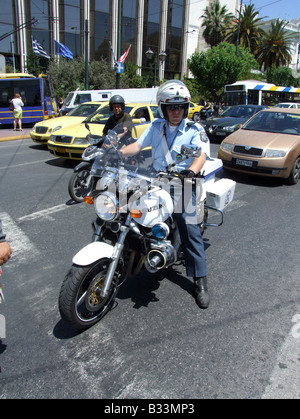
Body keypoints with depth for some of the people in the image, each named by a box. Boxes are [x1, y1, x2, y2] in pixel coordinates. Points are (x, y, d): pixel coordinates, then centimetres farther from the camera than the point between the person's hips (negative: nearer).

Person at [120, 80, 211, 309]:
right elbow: (138, 145, 5)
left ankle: (201, 281, -3)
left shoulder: (195, 130, -1)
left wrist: (191, 171, -39)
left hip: (183, 184, -4)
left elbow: (201, 155, -17)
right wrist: (117, 153, -15)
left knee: (190, 229, -13)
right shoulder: (156, 126, 13)